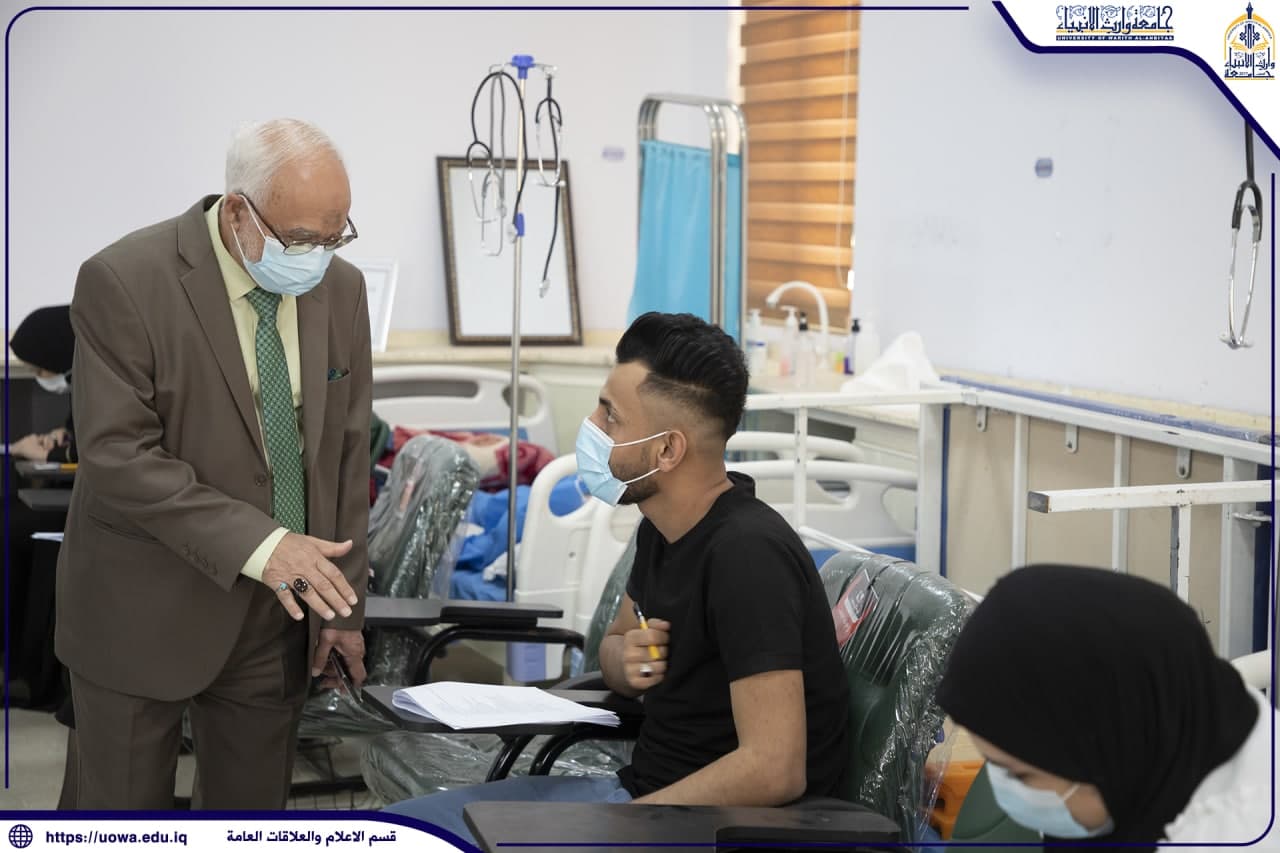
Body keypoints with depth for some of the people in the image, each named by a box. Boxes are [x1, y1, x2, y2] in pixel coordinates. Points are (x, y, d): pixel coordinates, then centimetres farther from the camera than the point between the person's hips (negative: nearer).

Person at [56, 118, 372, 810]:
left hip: (276, 617, 5)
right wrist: (257, 543, -28)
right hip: (145, 612, -4)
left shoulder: (340, 289, 2)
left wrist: (343, 602, 6)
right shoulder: (122, 281, -16)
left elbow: (347, 453, 7)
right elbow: (118, 454, -21)